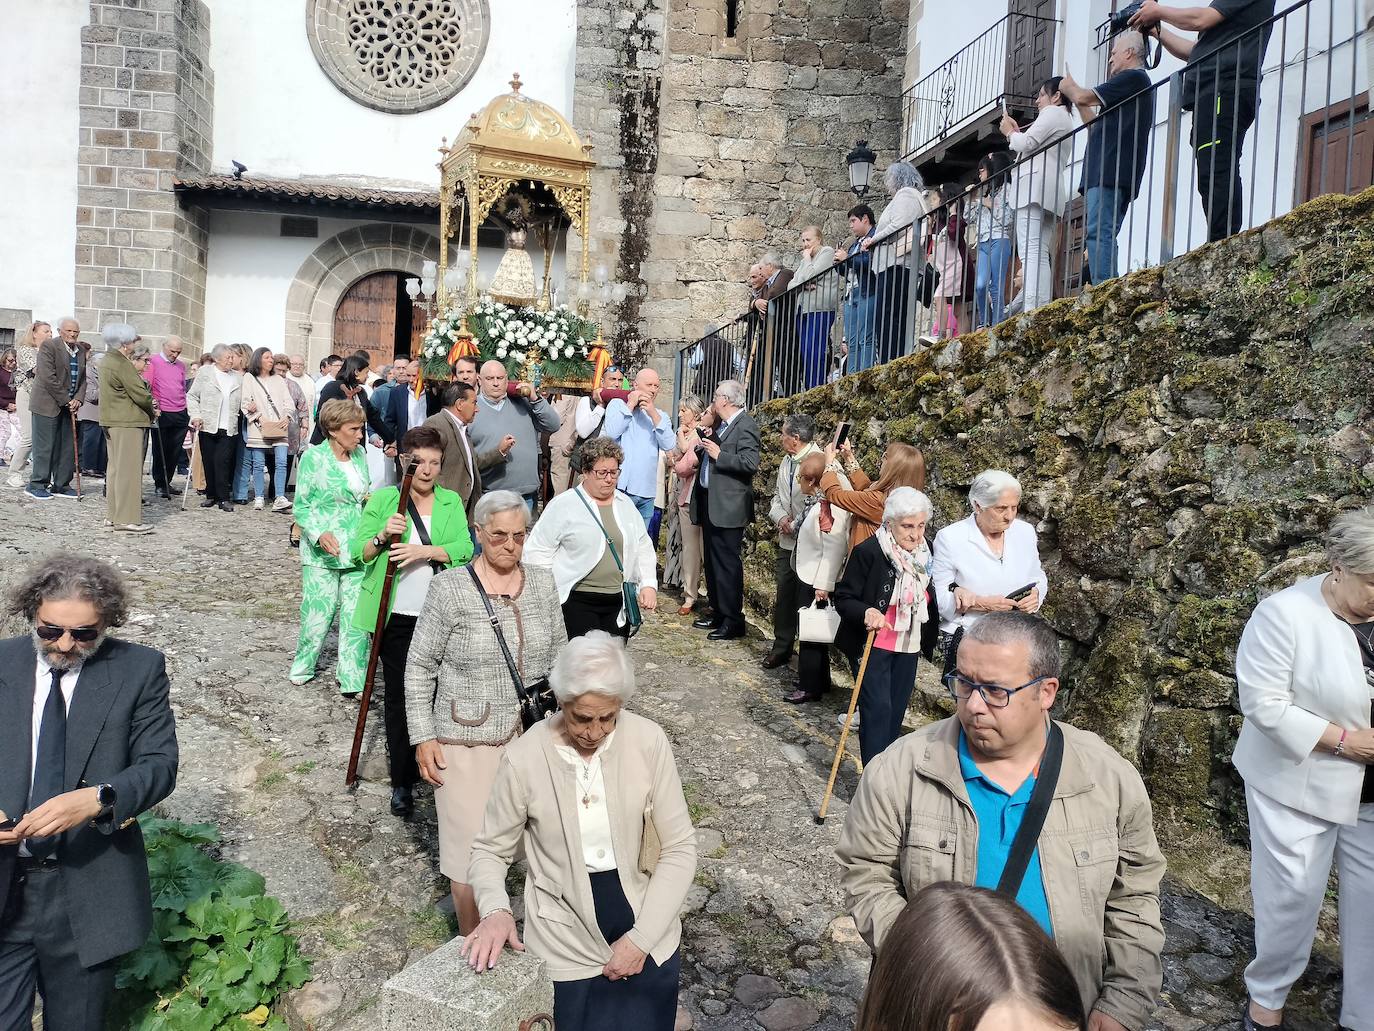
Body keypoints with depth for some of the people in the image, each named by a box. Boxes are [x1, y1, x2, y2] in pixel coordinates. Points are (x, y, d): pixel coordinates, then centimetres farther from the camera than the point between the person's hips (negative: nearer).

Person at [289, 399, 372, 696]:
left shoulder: (359, 454, 8)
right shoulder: (313, 458, -9)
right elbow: (302, 507, -8)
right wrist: (320, 534, -23)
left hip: (357, 549, 5)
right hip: (322, 550, -4)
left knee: (356, 615, 3)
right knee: (318, 613, 4)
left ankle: (352, 679, 11)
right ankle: (303, 665, 29)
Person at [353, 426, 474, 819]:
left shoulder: (452, 503, 8)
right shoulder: (382, 499, 3)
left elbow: (464, 549, -6)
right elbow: (360, 552, -2)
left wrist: (425, 551, -21)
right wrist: (383, 537, -21)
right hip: (396, 617, -1)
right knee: (398, 695, 4)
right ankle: (402, 782, 15)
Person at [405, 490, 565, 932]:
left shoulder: (543, 583, 1)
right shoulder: (449, 588, -11)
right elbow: (419, 668, -4)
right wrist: (423, 737, -6)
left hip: (533, 737, 4)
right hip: (466, 741, -3)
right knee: (471, 850, 4)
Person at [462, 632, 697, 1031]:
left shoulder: (648, 741, -14)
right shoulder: (524, 758, -17)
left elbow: (680, 848, -9)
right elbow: (490, 851, -4)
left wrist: (642, 938, -15)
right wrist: (495, 910, -23)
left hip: (648, 938, 1)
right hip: (567, 946, -1)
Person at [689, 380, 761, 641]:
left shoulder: (746, 425, -12)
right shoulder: (721, 424, 16)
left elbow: (750, 463, -23)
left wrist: (718, 454, -19)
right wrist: (702, 448, 7)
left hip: (728, 507, -10)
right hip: (709, 502, 10)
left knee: (728, 562, -5)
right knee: (712, 561, 16)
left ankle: (733, 620, 3)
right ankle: (718, 612, 27)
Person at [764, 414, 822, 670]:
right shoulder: (786, 462, 11)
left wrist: (796, 525, -13)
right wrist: (781, 517, -2)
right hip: (786, 542, 8)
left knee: (805, 599, 1)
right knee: (783, 597, 14)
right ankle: (781, 647, 27)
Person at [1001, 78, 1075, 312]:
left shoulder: (1053, 112, 5)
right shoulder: (1066, 120, 35)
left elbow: (1027, 144, -6)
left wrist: (1010, 132, 12)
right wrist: (1017, 132, 26)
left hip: (1034, 186, -10)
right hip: (1051, 193, 10)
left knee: (1030, 251, -22)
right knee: (1040, 255, 3)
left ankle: (1033, 310, -34)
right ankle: (1044, 307, -5)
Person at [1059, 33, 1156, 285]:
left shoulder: (1133, 78, -2)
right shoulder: (1136, 83, 30)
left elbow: (1084, 97, -7)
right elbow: (1097, 127, 31)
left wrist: (1069, 87, 15)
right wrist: (1077, 98, 31)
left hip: (1110, 173, -10)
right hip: (1109, 175, 10)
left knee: (1099, 234, -20)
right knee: (1101, 236, 6)